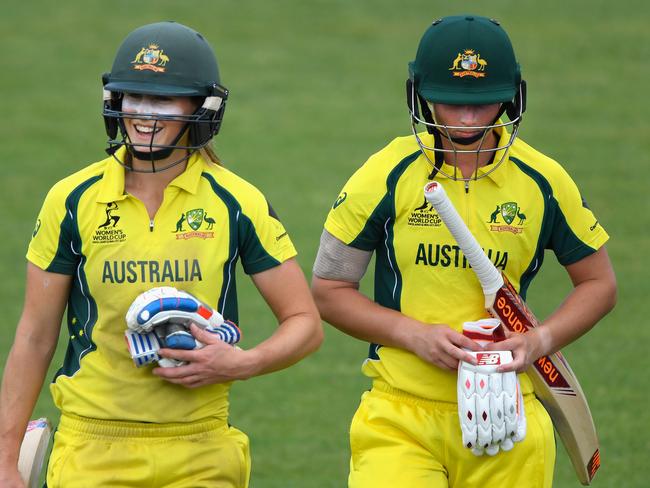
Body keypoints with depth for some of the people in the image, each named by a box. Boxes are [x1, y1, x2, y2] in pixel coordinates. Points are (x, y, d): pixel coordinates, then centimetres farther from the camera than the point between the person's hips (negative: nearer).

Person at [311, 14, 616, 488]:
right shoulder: (388, 176, -4)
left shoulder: (544, 181, 1)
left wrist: (542, 340, -5)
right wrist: (415, 335, -12)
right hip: (401, 414, -2)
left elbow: (599, 283, 13)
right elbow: (329, 289, 2)